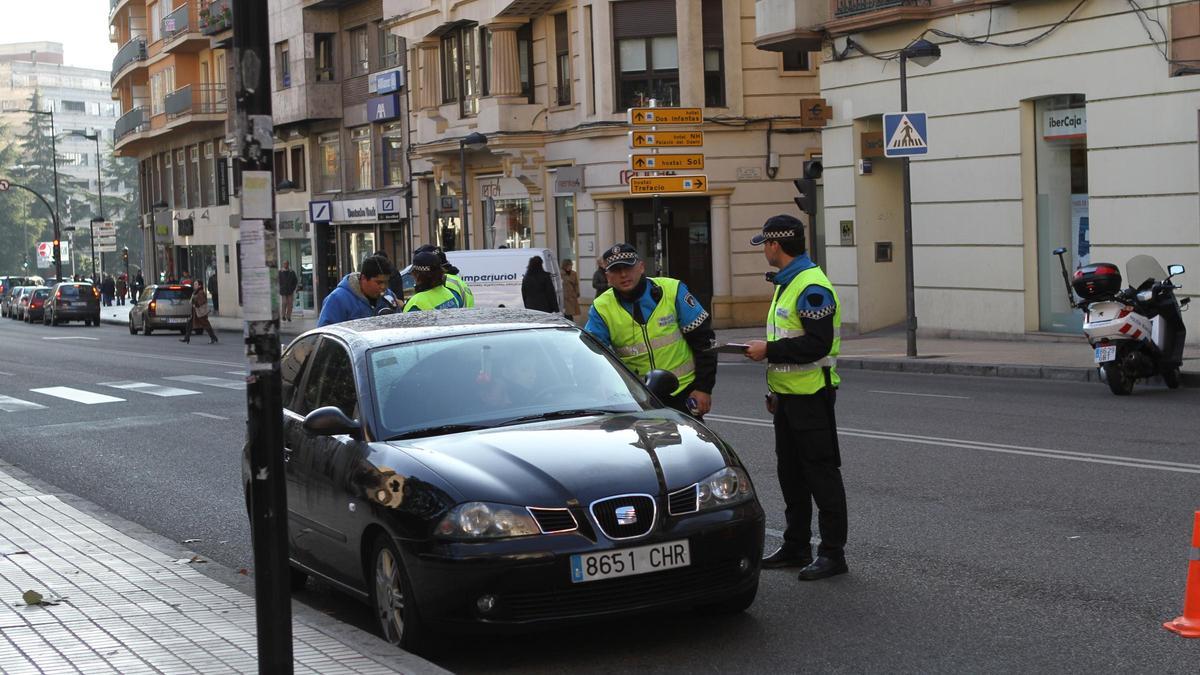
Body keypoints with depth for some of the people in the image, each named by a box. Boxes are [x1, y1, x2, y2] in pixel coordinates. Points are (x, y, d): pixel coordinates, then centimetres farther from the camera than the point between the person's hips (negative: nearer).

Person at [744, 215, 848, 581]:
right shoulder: (787, 283, 16)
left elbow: (817, 344, -26)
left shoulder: (812, 288, -18)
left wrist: (769, 350, -20)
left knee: (822, 473, -4)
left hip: (811, 397, -11)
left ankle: (832, 553, 2)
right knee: (791, 473, 15)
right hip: (788, 397, 11)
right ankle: (796, 546, 25)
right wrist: (775, 390, 22)